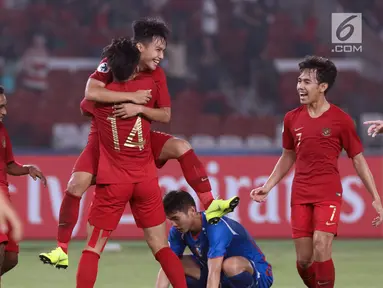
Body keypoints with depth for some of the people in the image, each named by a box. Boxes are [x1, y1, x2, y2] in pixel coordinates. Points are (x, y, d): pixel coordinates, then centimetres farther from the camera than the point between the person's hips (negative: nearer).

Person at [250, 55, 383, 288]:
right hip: (300, 196, 4)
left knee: (321, 250, -19)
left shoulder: (341, 120, -6)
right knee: (304, 260, 3)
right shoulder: (292, 118, 6)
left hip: (329, 195, -4)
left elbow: (358, 160, -1)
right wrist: (267, 187, 11)